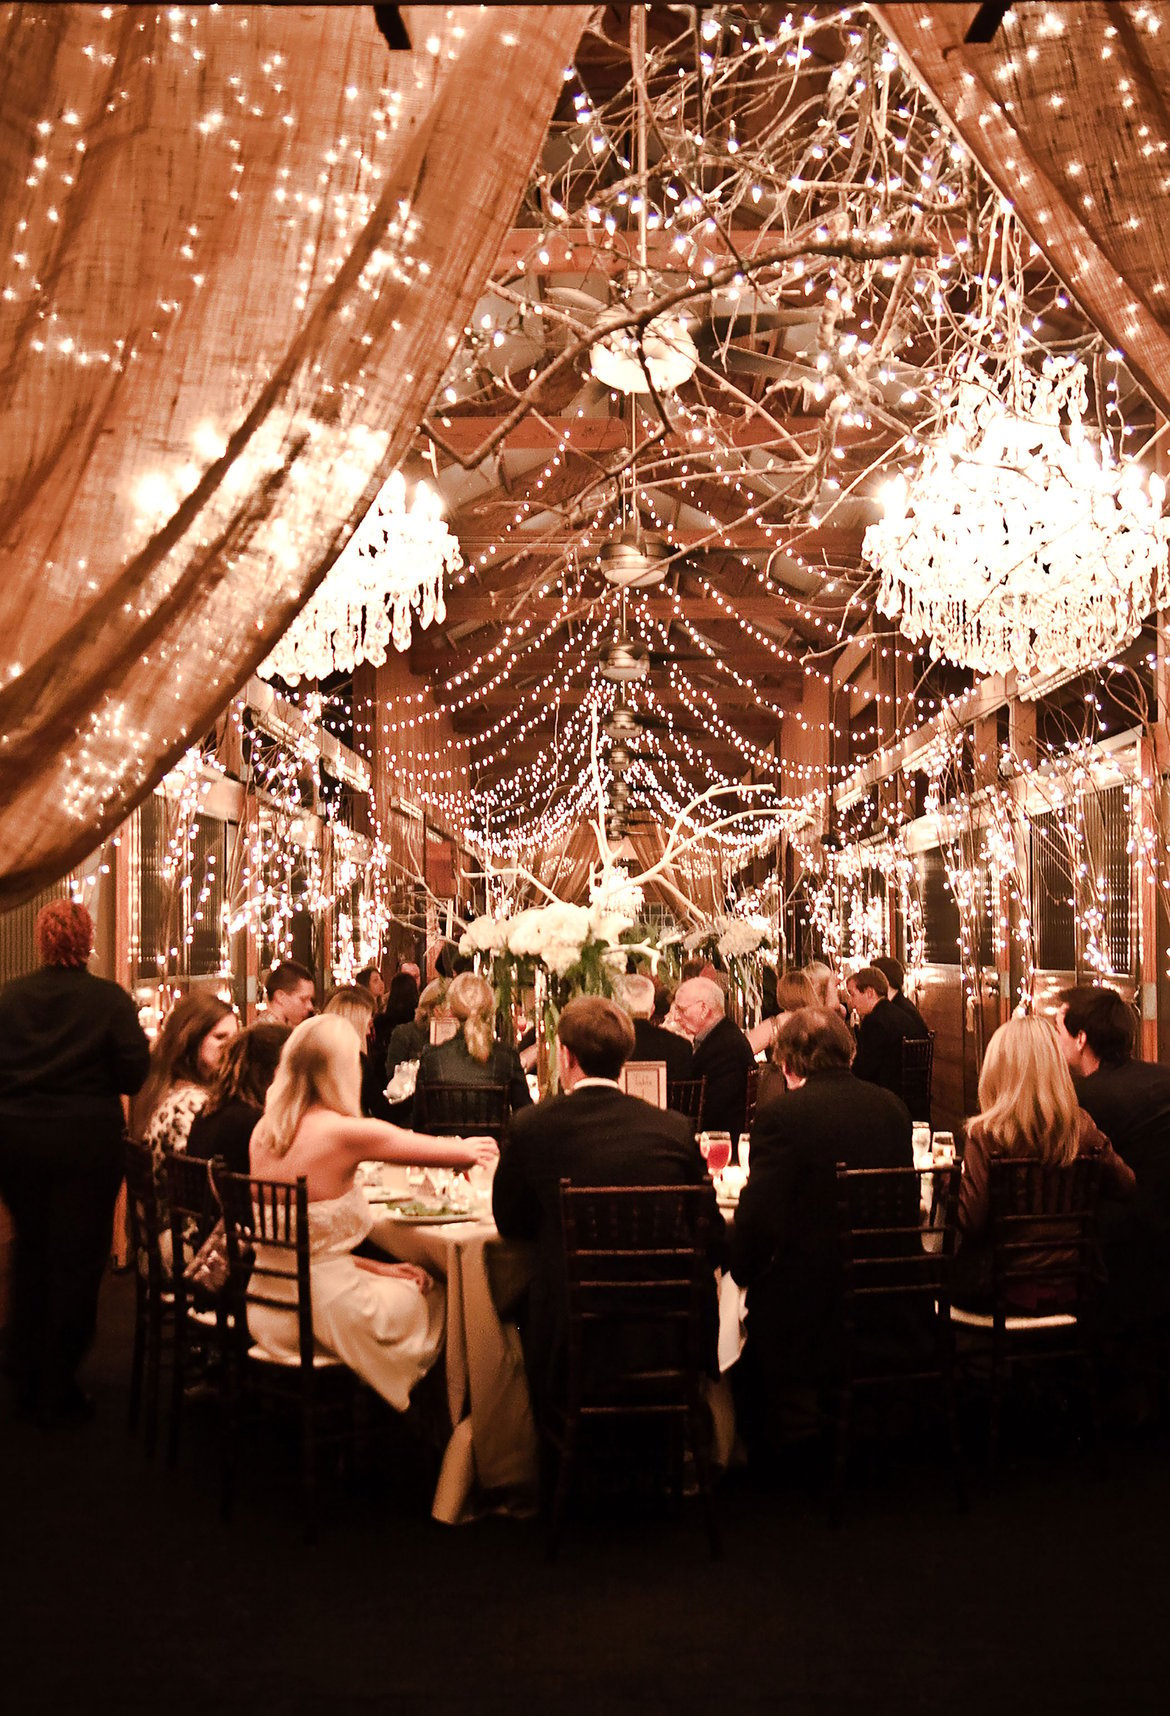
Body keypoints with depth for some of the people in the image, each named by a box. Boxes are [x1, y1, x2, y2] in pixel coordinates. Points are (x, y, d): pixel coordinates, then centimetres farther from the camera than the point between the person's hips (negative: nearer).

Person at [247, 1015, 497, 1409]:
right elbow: (470, 1154, -12)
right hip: (324, 1312, -7)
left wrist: (373, 1266, 8)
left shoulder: (264, 1130, 0)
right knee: (436, 1296, 18)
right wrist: (467, 1148, 12)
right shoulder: (344, 1133, -20)